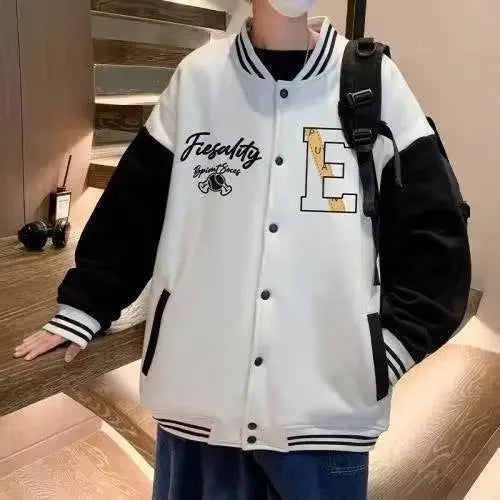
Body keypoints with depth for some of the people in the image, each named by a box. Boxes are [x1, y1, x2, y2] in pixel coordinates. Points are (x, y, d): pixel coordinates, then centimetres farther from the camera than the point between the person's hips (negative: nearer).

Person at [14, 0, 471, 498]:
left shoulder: (375, 80, -1)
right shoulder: (197, 78, 1)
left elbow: (432, 230, 1)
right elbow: (131, 209, 7)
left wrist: (392, 343, -6)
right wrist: (80, 310, 9)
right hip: (198, 391, 1)